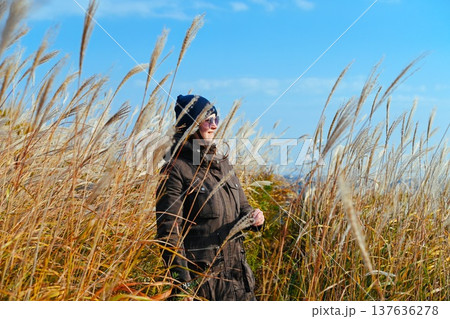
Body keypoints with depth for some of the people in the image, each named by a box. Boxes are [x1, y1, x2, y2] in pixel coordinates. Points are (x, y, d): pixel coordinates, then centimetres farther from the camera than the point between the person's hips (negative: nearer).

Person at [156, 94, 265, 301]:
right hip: (200, 275, -7)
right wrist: (183, 282, -19)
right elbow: (169, 232, -15)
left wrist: (253, 217, -3)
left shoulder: (222, 163, 11)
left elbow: (241, 205, 21)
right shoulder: (176, 170, -11)